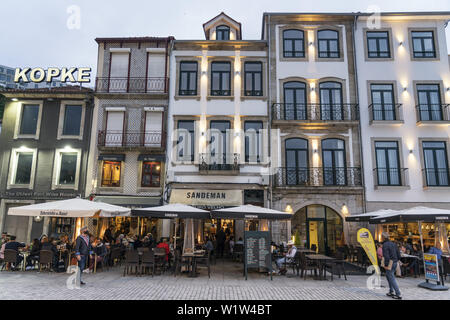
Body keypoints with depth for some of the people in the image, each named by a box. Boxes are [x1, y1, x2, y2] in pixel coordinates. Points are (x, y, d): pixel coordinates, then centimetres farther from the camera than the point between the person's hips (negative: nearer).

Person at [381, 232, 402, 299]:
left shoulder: (385, 245, -16)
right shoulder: (393, 244, 9)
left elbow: (386, 255, -23)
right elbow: (398, 254, 12)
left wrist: (385, 265, -16)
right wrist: (397, 261, 21)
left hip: (389, 264, -9)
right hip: (395, 263, 9)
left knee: (392, 279, 0)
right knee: (388, 276, 22)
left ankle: (398, 294, 1)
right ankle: (391, 292, 25)